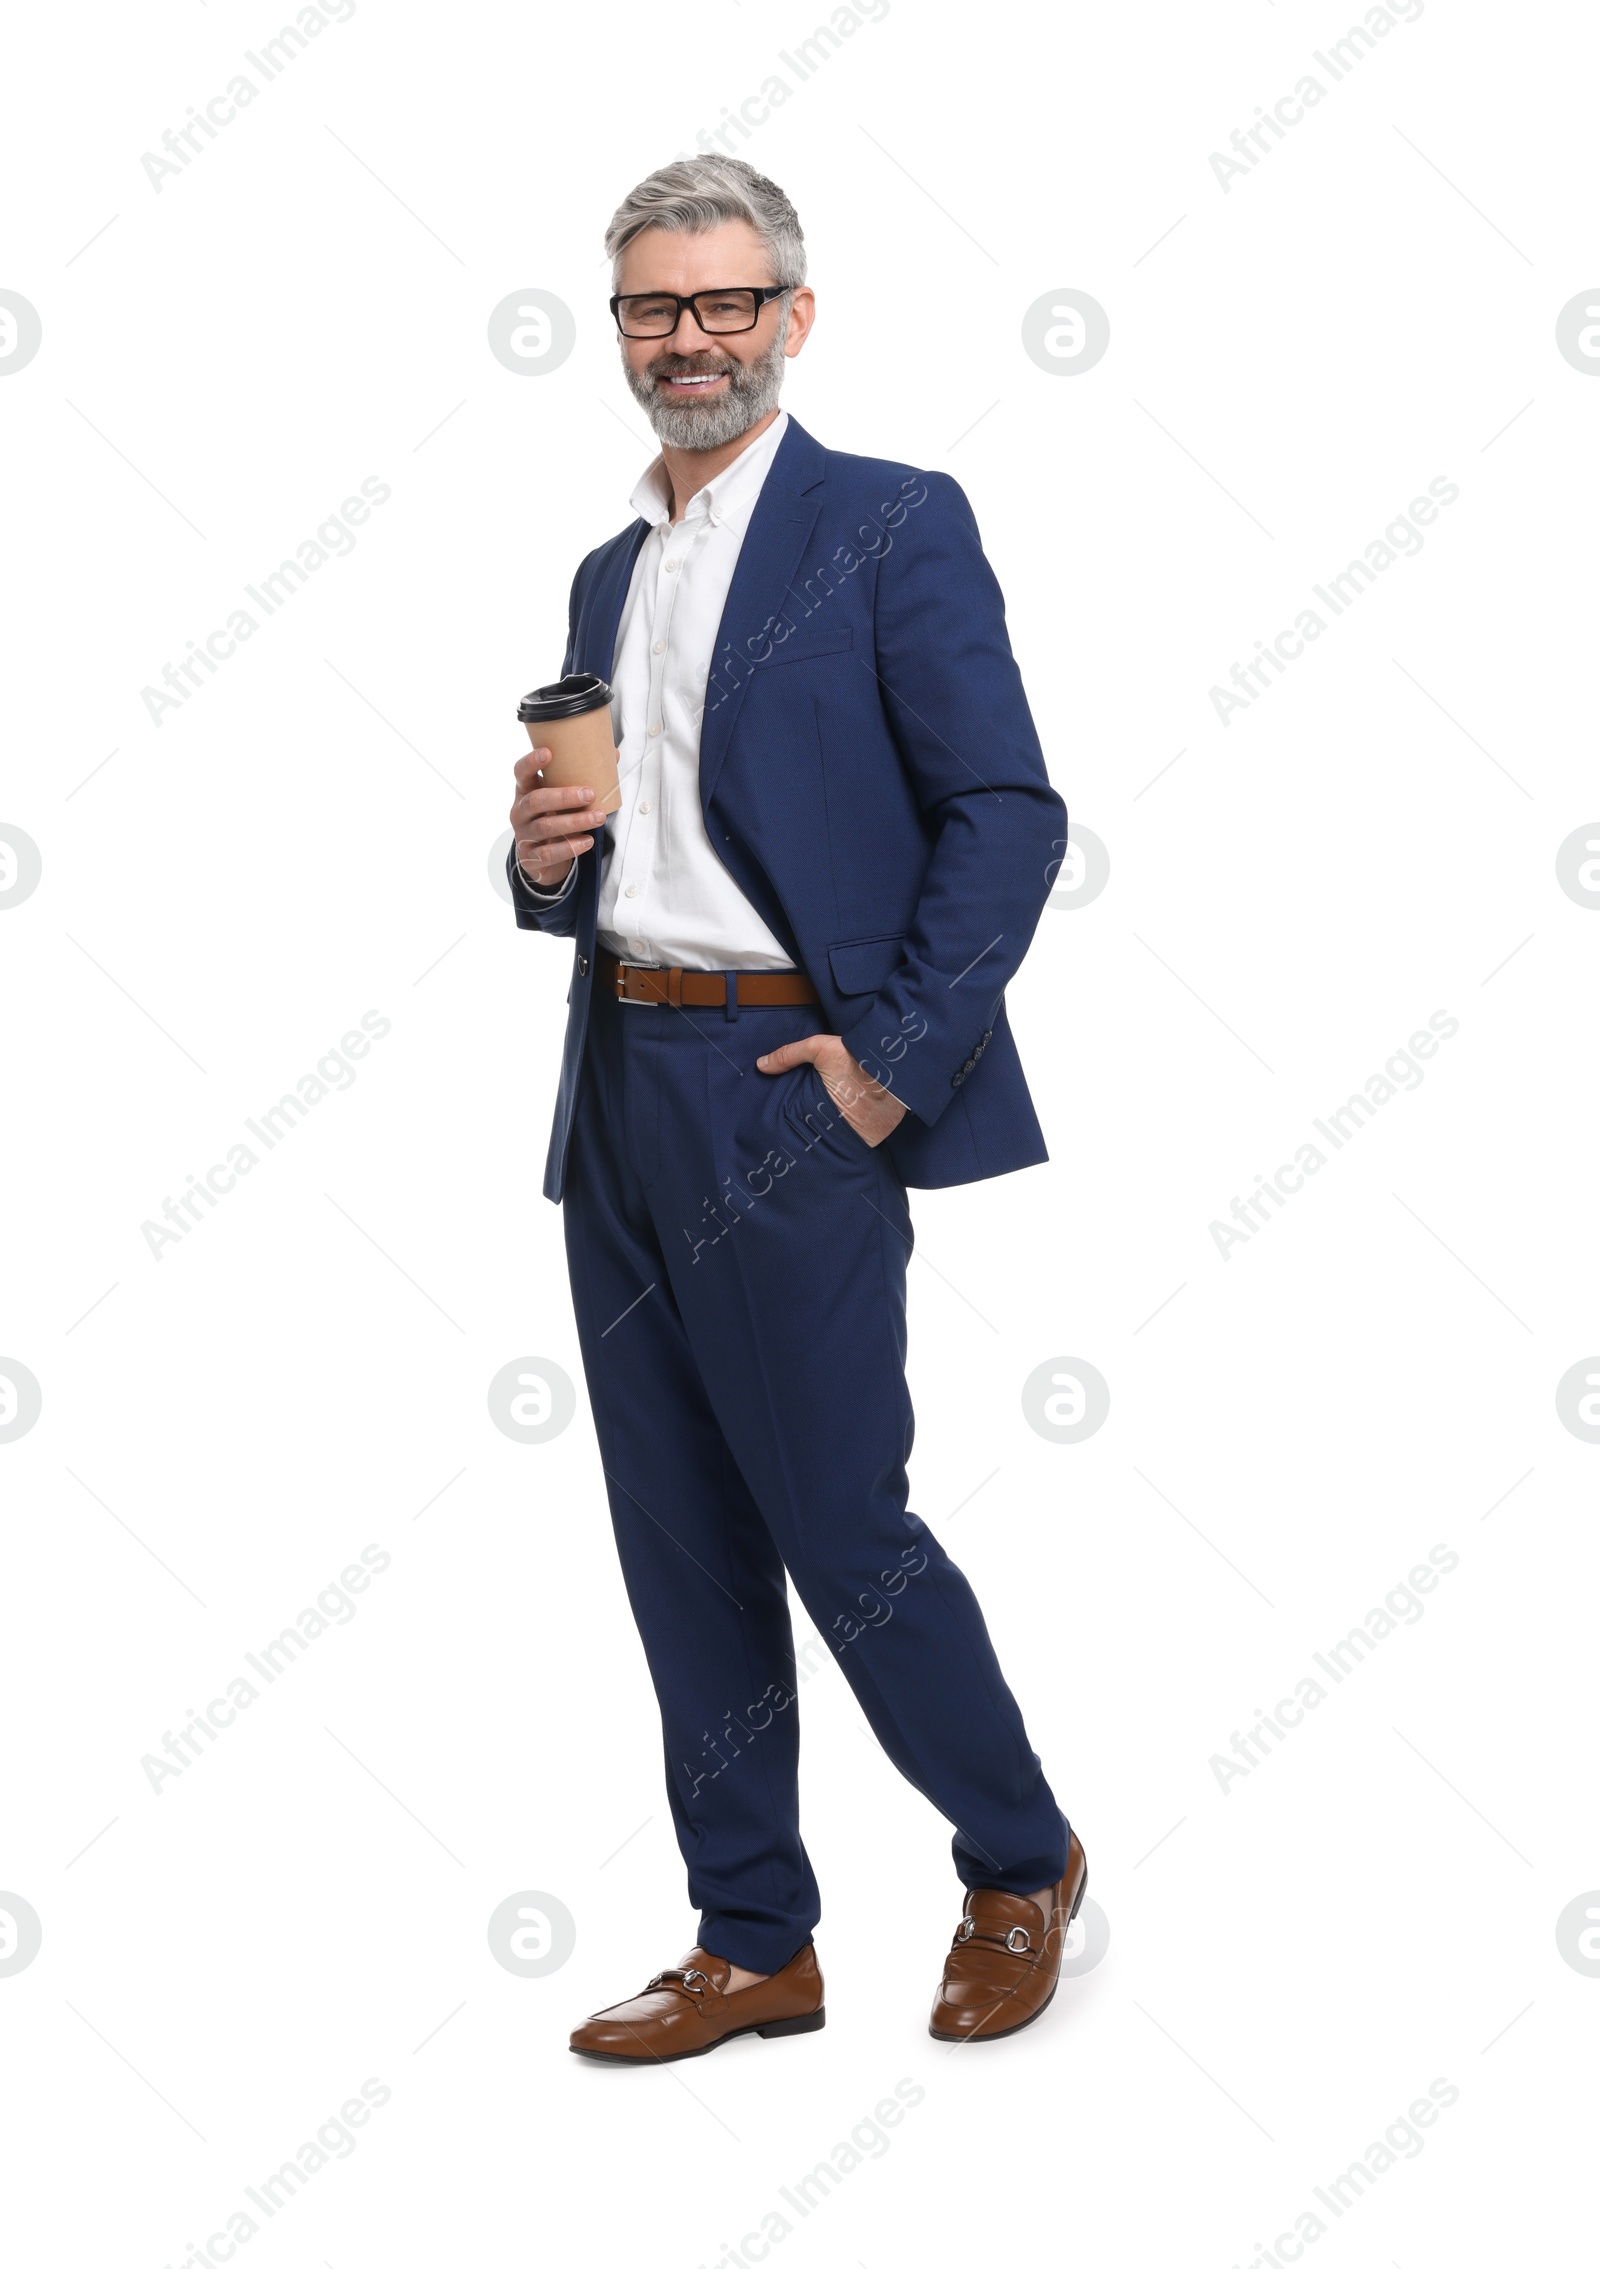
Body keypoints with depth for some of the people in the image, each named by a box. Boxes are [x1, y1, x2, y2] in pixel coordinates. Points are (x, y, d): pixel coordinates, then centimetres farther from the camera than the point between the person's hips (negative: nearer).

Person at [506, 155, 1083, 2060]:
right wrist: (547, 861, 1)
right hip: (617, 1095, 8)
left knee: (840, 1526, -2)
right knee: (682, 1542, 10)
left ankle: (1021, 1866, 22)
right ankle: (753, 1944, 22)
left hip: (786, 1091, -7)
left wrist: (893, 1056, -16)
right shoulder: (609, 573, 18)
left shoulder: (893, 528, -4)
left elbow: (1009, 813, -11)